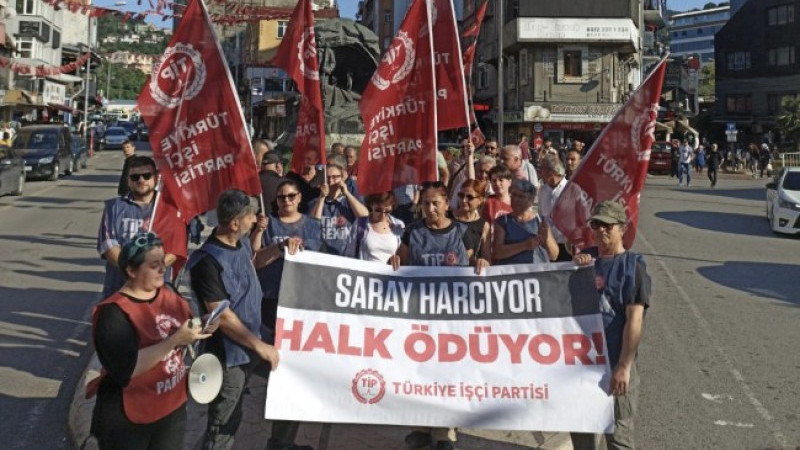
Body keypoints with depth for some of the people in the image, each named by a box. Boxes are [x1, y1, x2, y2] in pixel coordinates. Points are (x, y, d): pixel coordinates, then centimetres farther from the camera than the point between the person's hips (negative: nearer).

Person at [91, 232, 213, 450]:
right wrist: (174, 340, -32)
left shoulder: (169, 295, 1)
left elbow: (184, 332, 12)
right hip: (127, 420, -6)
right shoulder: (113, 313, -21)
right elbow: (126, 369, -29)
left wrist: (201, 327, -10)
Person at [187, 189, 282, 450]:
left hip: (248, 347, 8)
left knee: (231, 418, 24)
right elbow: (222, 316, -25)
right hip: (229, 355, -8)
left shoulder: (241, 241, 1)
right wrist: (259, 345, -21)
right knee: (223, 425, 6)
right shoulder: (208, 261, -25)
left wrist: (257, 233, 7)